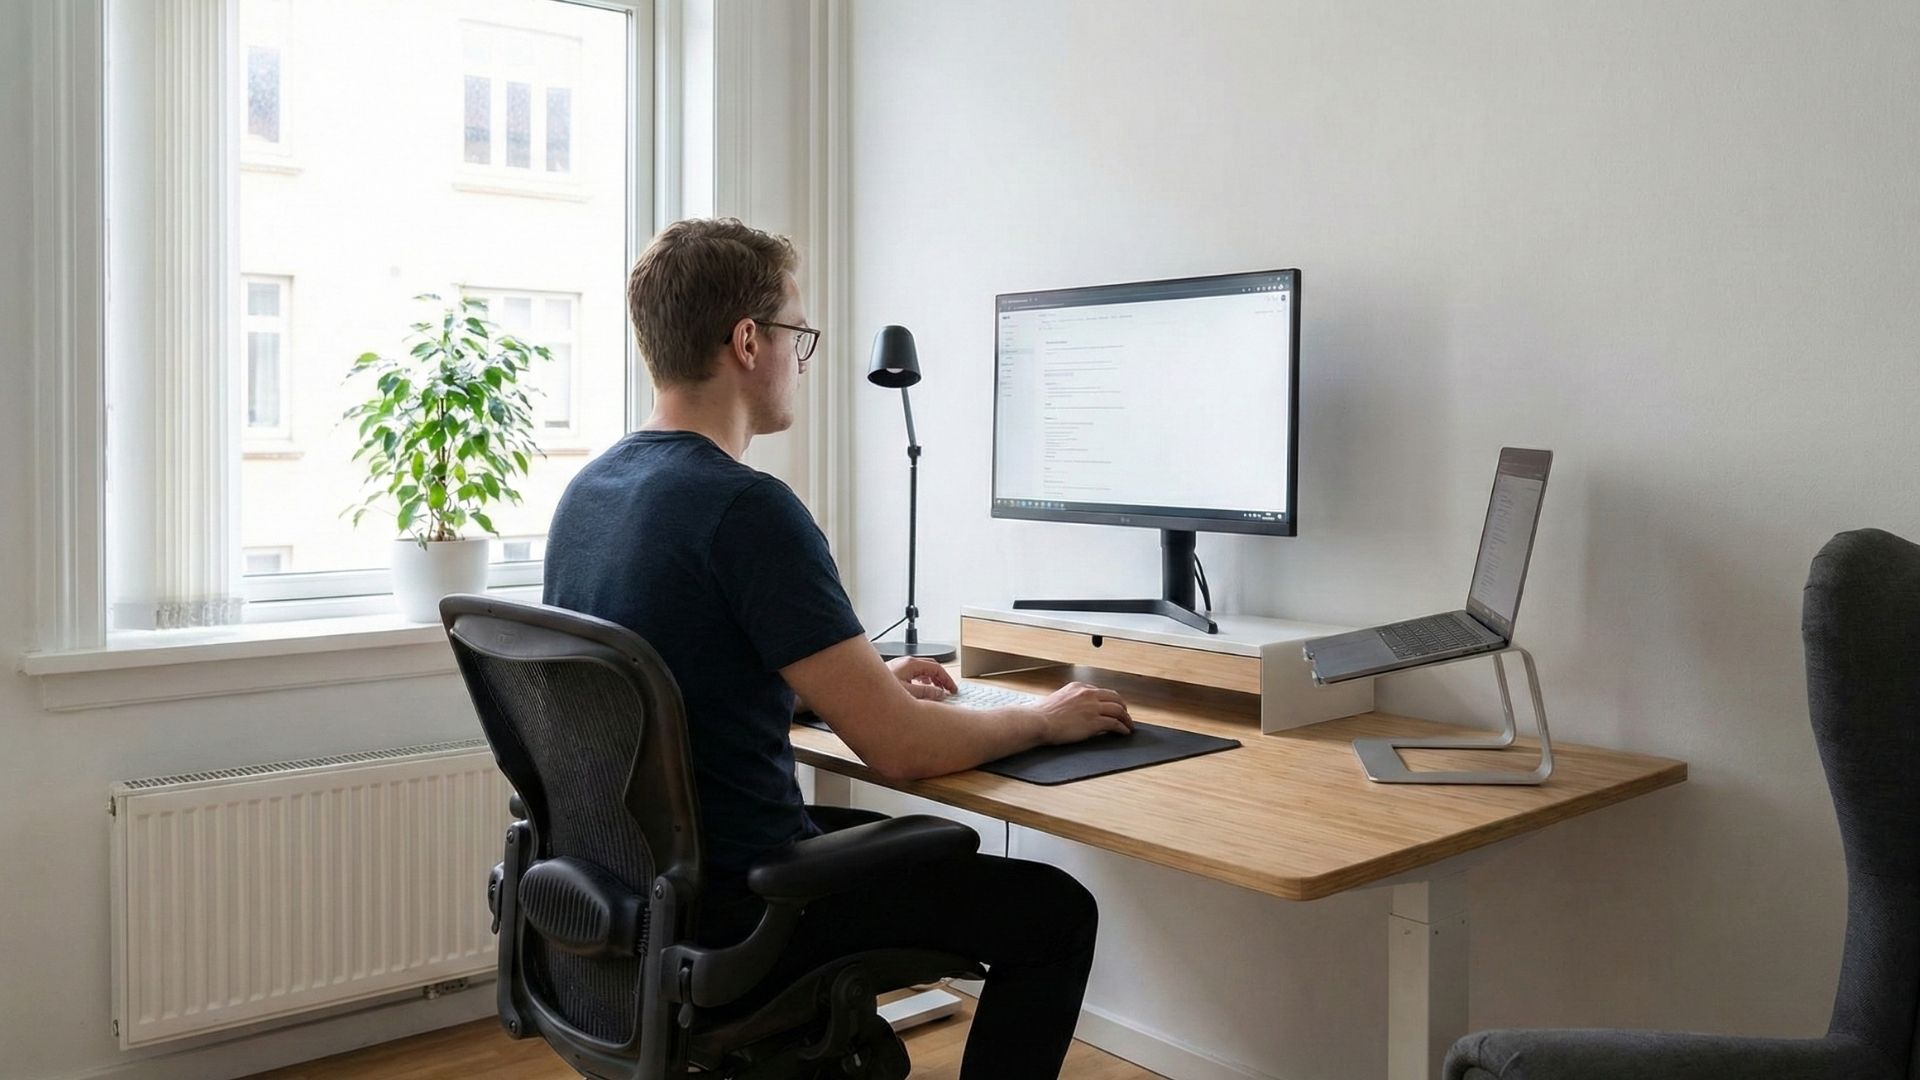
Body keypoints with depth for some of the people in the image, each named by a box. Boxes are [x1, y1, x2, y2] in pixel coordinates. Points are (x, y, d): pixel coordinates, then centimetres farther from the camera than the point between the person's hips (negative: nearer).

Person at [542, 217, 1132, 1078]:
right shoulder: (748, 507, -24)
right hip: (729, 911, -9)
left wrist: (860, 683, 17)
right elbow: (901, 749, -23)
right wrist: (1044, 720, -5)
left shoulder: (587, 490, 3)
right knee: (1055, 912, 5)